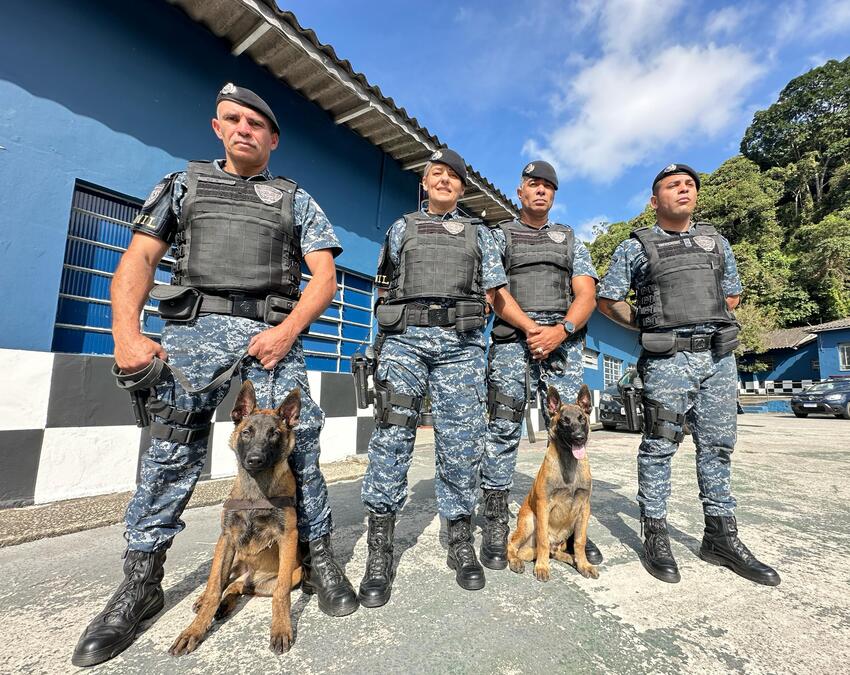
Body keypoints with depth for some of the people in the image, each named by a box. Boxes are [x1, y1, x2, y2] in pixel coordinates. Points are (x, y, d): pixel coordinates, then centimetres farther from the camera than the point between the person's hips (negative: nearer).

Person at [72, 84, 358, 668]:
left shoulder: (297, 199, 17)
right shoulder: (184, 182, 20)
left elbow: (325, 276, 5)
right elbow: (139, 258, 11)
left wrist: (288, 329, -11)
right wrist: (126, 333, -5)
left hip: (273, 332, -1)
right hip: (195, 327, 1)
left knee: (297, 445, -5)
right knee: (171, 449, 1)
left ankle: (318, 557, 11)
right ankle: (141, 582, 17)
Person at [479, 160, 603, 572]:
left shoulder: (570, 240, 22)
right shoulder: (500, 236, 15)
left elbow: (586, 295, 9)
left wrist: (561, 330, -10)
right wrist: (530, 328, -12)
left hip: (564, 342, 3)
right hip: (511, 341, -2)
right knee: (503, 432, -5)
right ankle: (495, 527, 5)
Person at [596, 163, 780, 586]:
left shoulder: (716, 241, 17)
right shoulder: (636, 247, 3)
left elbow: (732, 295, 25)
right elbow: (607, 301, 3)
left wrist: (710, 324, 13)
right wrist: (649, 326, 3)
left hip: (719, 357, 5)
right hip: (667, 360, -5)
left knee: (717, 446, 9)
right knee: (660, 447, -1)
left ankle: (720, 537, 22)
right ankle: (655, 537, 9)